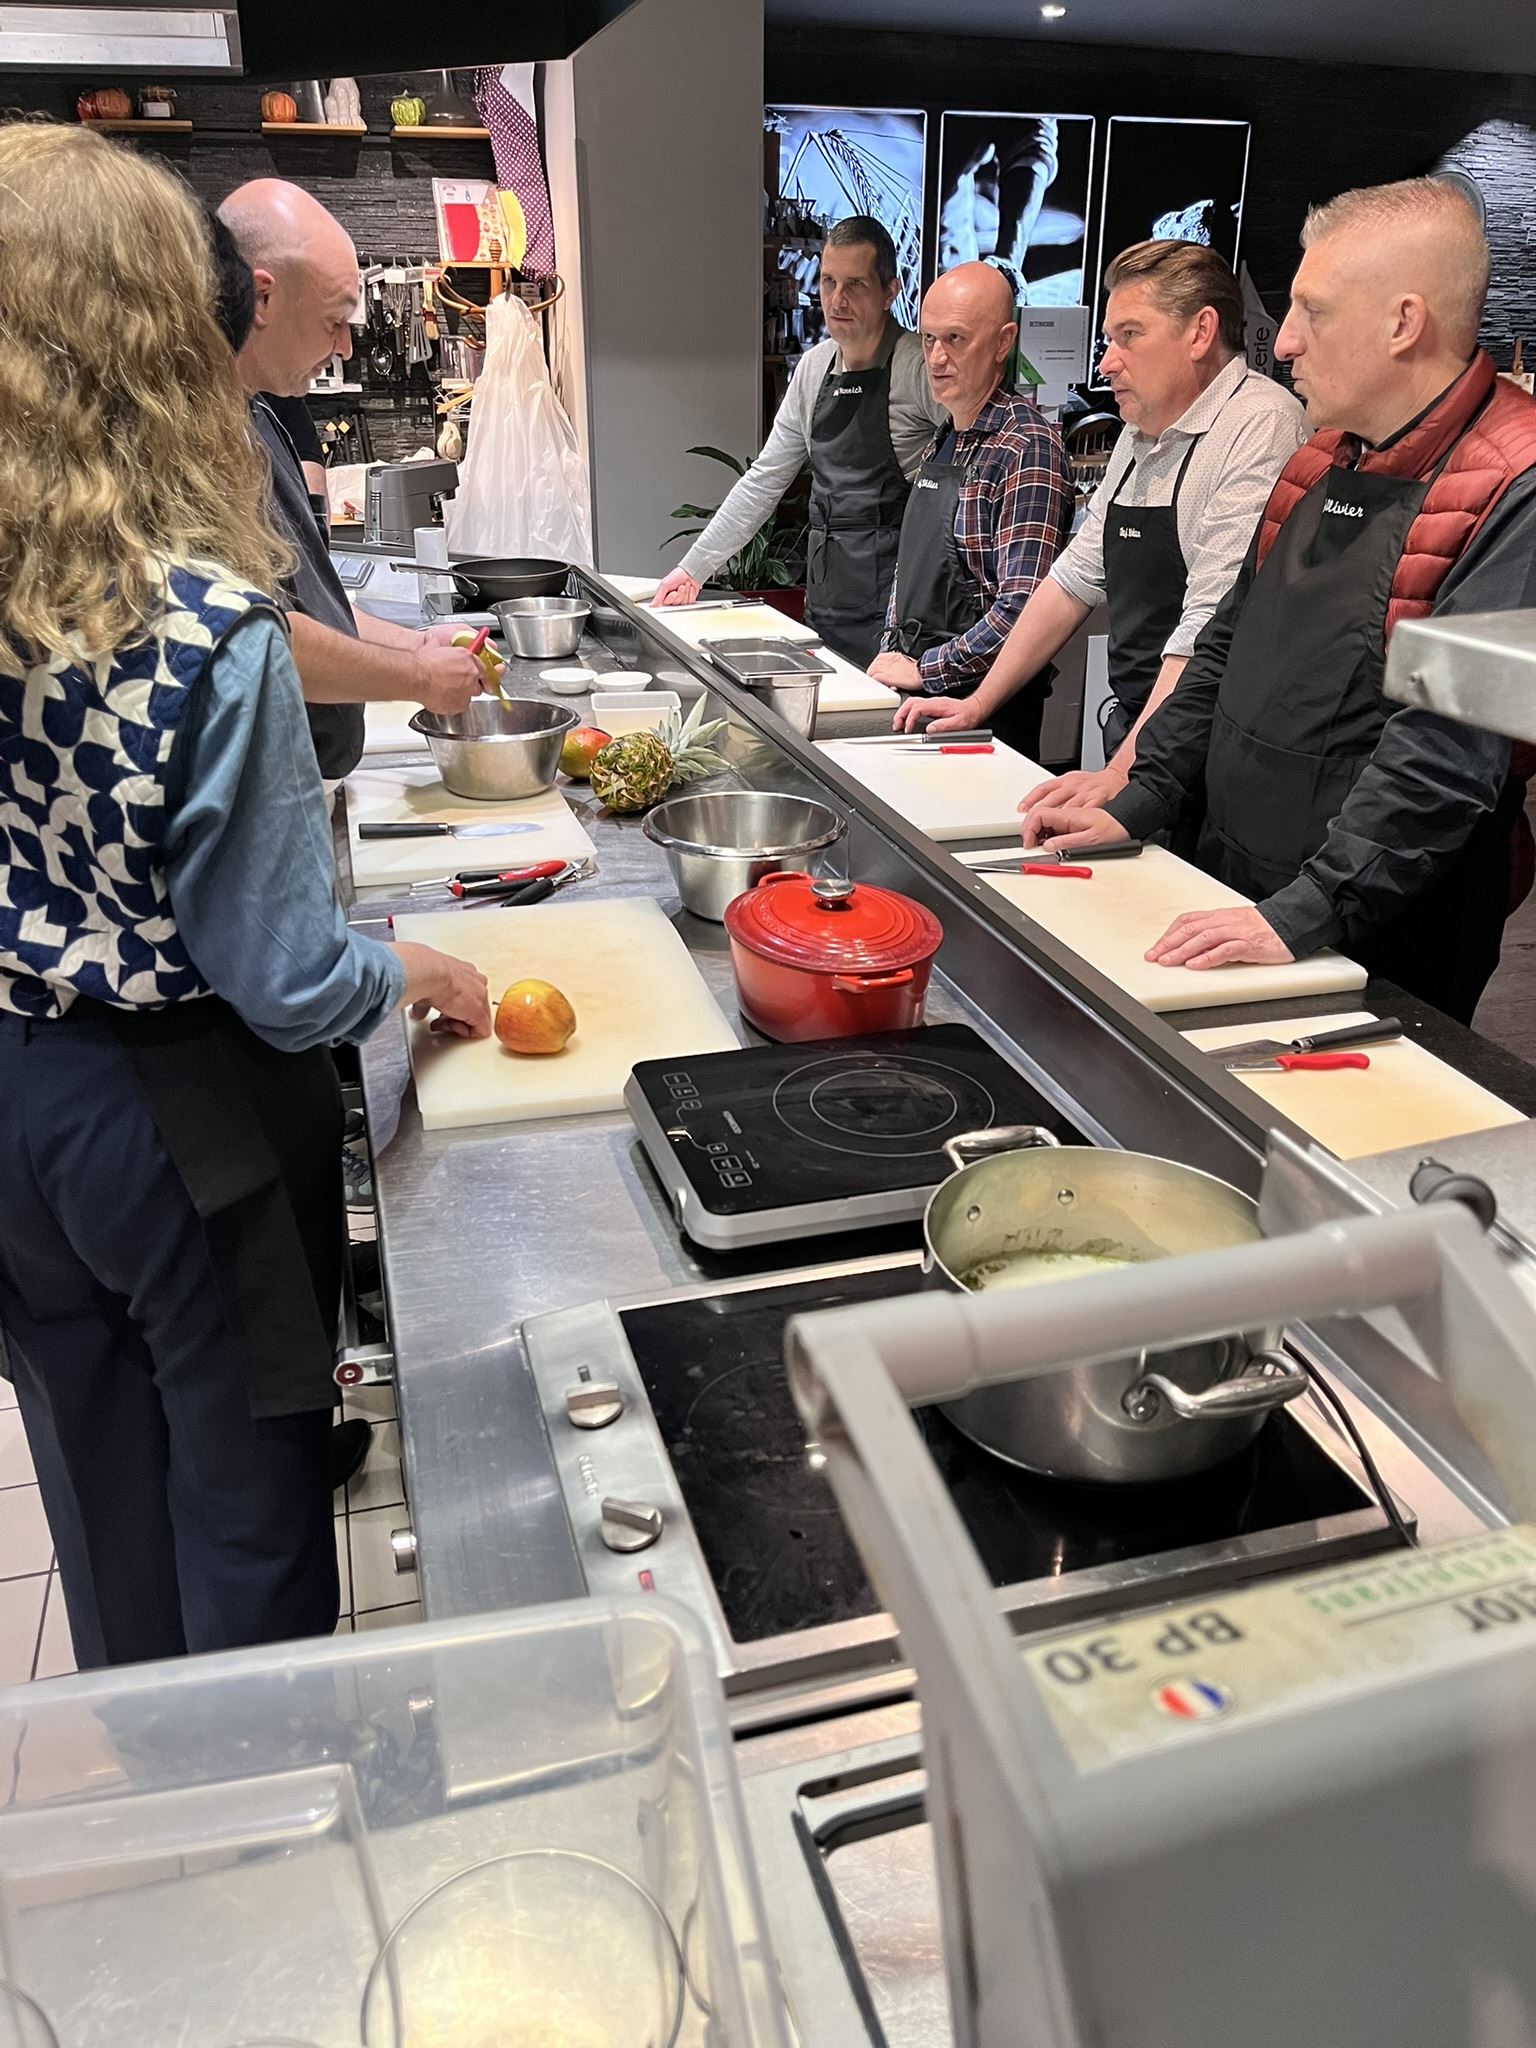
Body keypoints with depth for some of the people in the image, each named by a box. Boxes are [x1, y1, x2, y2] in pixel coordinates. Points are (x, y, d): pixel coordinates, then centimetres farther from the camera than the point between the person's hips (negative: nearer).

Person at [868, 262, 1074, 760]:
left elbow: (1022, 605, -25)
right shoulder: (943, 440, 11)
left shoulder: (1027, 447, -16)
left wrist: (926, 670, -19)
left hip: (983, 703, -8)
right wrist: (892, 653, 8)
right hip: (919, 691, 8)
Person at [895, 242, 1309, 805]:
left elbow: (1212, 631, -23)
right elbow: (1076, 579, 19)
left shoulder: (1260, 425, -14)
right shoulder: (1141, 437, 15)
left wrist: (1122, 773, -28)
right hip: (1131, 735, 7)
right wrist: (978, 704, 15)